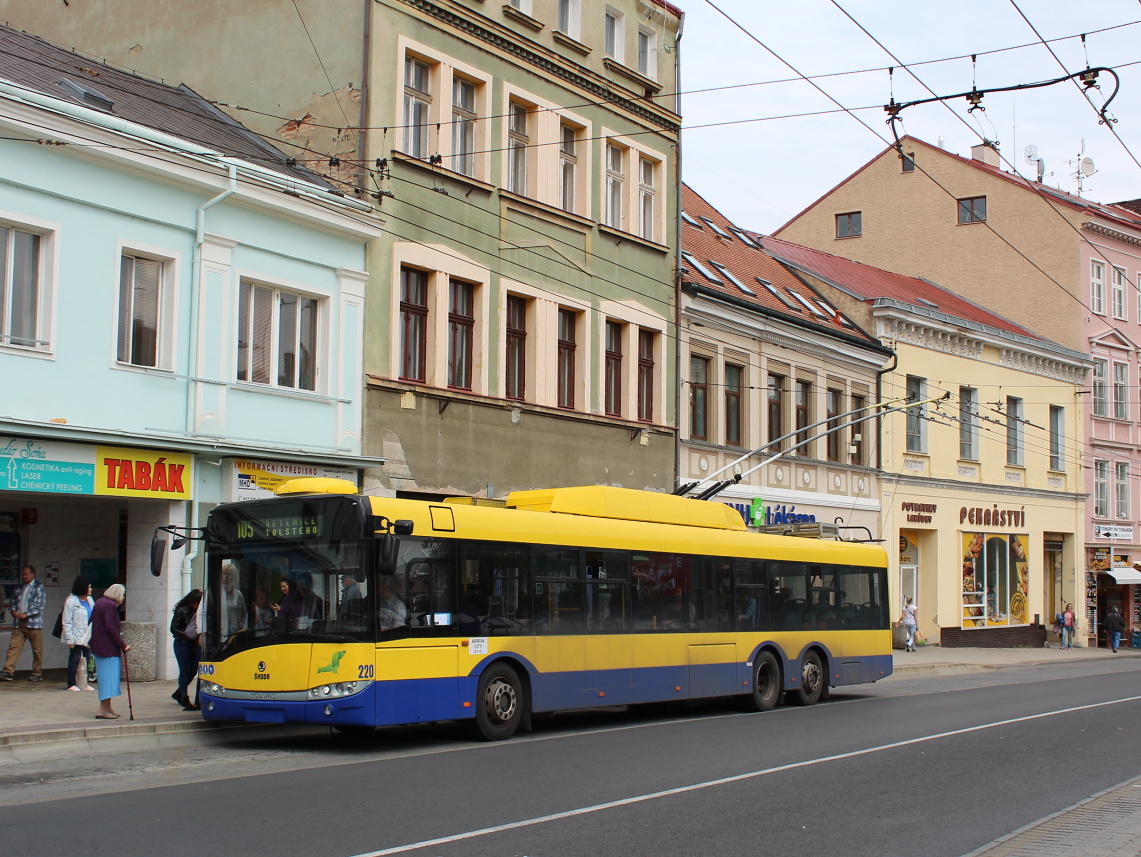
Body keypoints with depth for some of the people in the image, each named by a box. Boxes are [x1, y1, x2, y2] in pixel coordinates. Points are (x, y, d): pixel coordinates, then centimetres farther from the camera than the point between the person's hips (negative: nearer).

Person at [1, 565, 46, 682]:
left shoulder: (39, 588, -2)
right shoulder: (19, 589, 17)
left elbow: (39, 605, -11)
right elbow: (13, 602, 21)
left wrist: (26, 614, -15)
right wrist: (13, 611, -1)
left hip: (33, 623, -5)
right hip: (19, 624, 5)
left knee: (37, 649, 1)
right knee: (13, 646, -4)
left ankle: (37, 673, 9)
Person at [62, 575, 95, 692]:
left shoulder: (89, 600, 11)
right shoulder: (71, 601, -9)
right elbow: (66, 622, -11)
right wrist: (69, 639, -16)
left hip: (88, 636, 6)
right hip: (76, 637, -6)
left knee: (86, 659, 8)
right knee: (75, 659, 0)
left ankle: (84, 683, 16)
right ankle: (71, 684, 9)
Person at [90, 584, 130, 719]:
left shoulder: (99, 602, 14)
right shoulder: (110, 605, -16)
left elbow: (92, 622, 20)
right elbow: (111, 628, -22)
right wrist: (123, 645, -18)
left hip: (98, 646, 10)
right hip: (108, 647, -10)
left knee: (105, 676, 15)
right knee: (109, 676, -7)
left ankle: (107, 707, 21)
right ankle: (103, 709, -9)